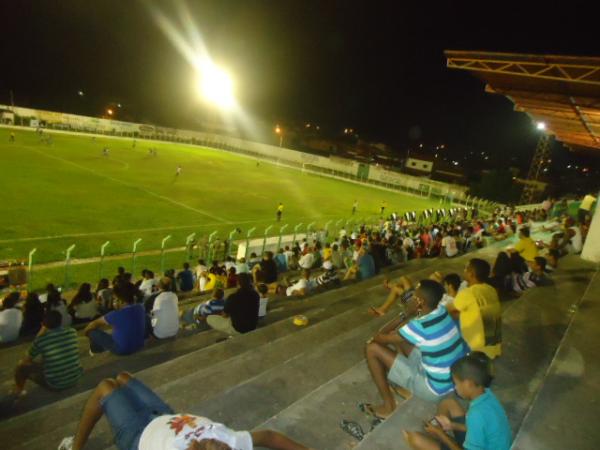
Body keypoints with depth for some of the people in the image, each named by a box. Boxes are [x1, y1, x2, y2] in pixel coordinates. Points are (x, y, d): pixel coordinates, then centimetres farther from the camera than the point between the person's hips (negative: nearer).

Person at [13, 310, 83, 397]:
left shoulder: (41, 340, -15)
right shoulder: (72, 332, -4)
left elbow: (27, 360, 4)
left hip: (55, 384, -4)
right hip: (76, 378, 5)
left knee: (22, 366, 14)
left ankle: (18, 391, 41)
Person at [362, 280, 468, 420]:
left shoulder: (420, 327, -30)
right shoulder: (441, 311, -6)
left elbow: (380, 338, -15)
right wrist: (406, 315, -7)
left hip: (435, 389, -8)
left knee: (372, 348, -10)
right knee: (399, 335, 14)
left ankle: (389, 407, 7)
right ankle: (407, 388, 24)